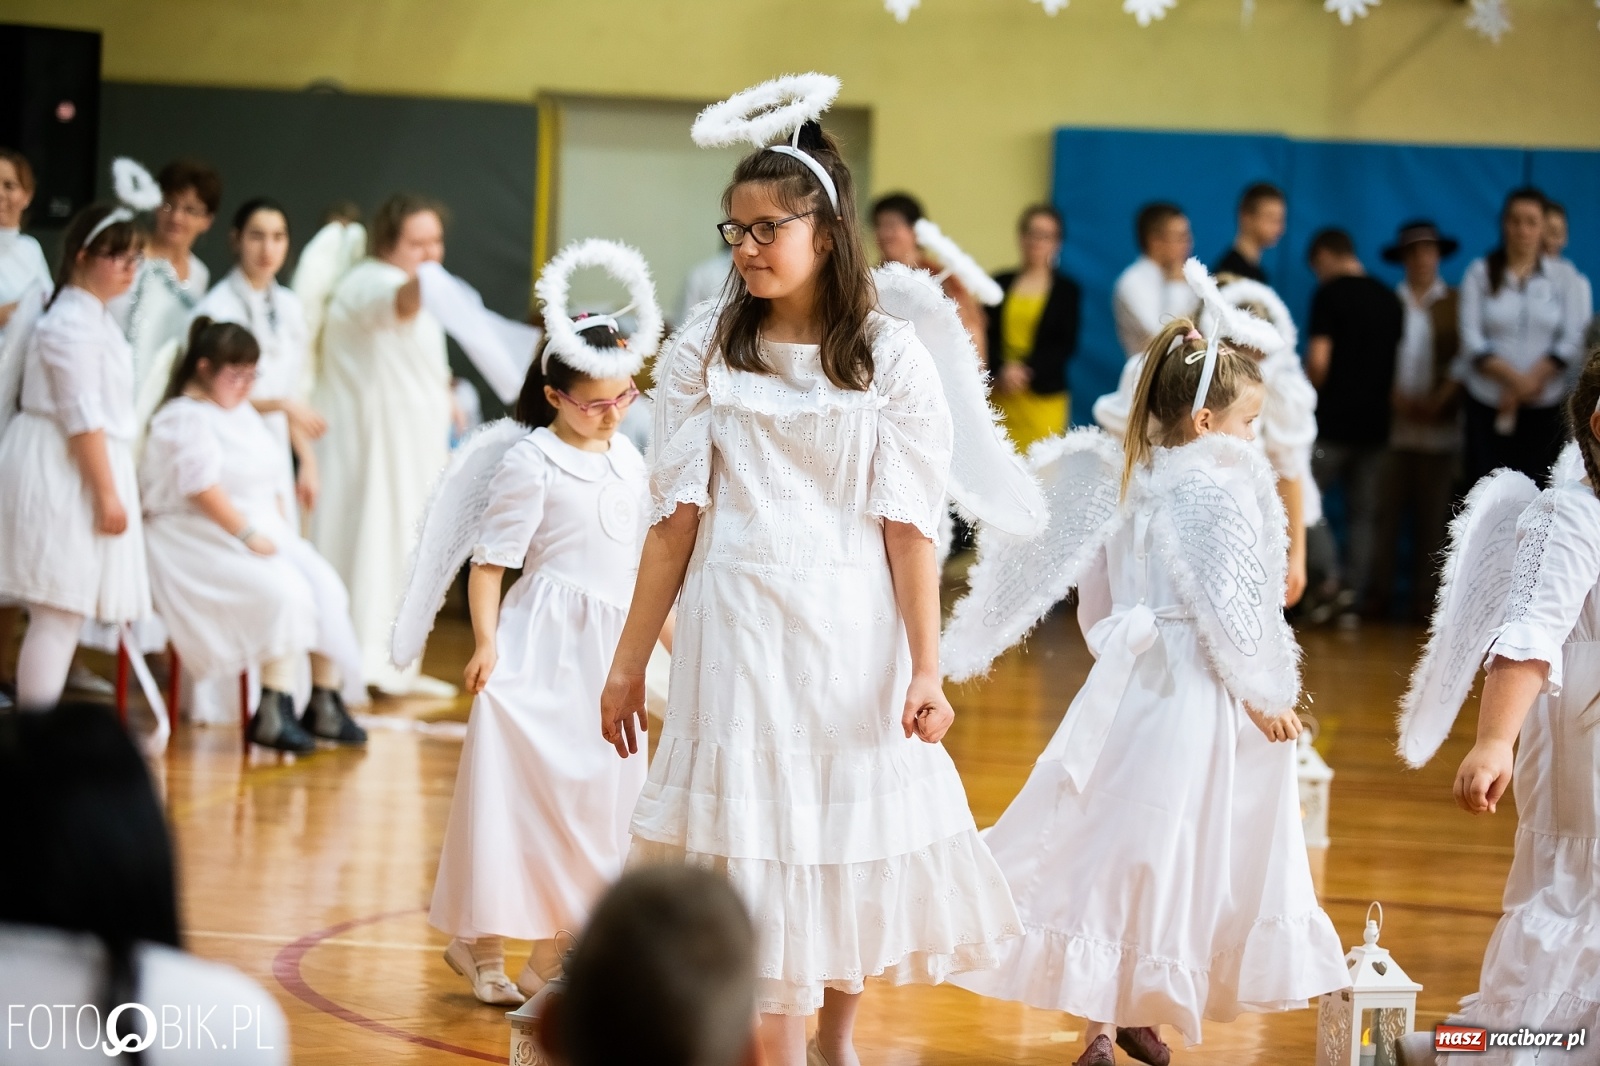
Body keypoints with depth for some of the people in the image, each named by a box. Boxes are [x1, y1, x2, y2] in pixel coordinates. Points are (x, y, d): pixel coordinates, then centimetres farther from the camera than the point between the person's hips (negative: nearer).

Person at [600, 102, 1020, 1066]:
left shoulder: (890, 356, 0)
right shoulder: (704, 352, 3)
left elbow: (910, 525, -4)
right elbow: (677, 515, 3)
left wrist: (926, 669, -11)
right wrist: (629, 662, 1)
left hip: (853, 628, 0)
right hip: (737, 626, 0)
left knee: (858, 843, 8)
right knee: (755, 846, -3)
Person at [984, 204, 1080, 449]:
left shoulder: (1067, 290, 7)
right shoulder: (1000, 284, 11)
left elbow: (1067, 345, 1)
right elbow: (987, 336, 5)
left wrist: (1026, 369, -11)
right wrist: (1001, 372, -12)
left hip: (1043, 395, -1)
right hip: (998, 395, 1)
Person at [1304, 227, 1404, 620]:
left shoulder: (1330, 294, -8)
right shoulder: (1389, 298, 11)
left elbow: (1319, 359, -14)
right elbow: (1397, 362, 15)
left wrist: (1313, 395, 3)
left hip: (1334, 419, -6)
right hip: (1376, 422, 6)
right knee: (1362, 513, 7)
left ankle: (1331, 578, -5)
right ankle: (1354, 597, 4)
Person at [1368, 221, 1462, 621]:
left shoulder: (1456, 305, 10)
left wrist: (1441, 399, -10)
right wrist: (1394, 397, -9)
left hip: (1441, 426, 0)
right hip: (1391, 425, 0)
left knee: (1433, 518, -2)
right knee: (1384, 513, -4)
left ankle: (1424, 601, 1)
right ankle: (1378, 598, -1)